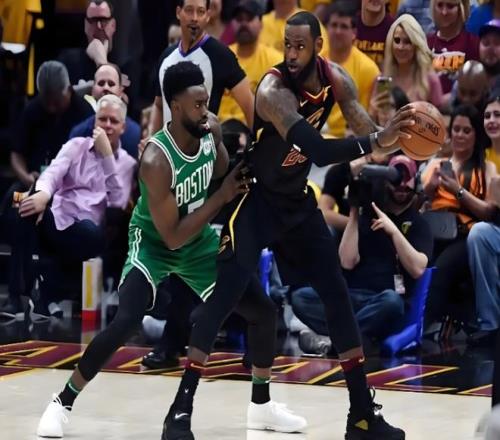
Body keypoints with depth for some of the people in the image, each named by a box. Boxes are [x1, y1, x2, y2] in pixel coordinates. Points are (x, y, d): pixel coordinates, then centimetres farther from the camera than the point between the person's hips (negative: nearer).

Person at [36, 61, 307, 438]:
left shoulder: (212, 129, -16)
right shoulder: (156, 161, -34)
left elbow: (224, 177, 4)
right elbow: (173, 237, -31)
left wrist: (242, 180, -19)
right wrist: (221, 198, -31)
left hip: (200, 240, 6)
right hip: (154, 243, -6)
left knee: (264, 311, 3)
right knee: (127, 322, -27)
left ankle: (261, 404, 23)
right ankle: (62, 403, -10)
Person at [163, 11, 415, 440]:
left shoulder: (335, 79, -8)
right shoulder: (274, 90, -30)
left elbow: (364, 126, -10)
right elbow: (315, 149, -42)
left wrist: (393, 135, -33)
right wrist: (376, 142, -51)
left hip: (298, 198, 7)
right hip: (256, 196, -7)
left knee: (337, 293, 4)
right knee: (224, 296, -15)